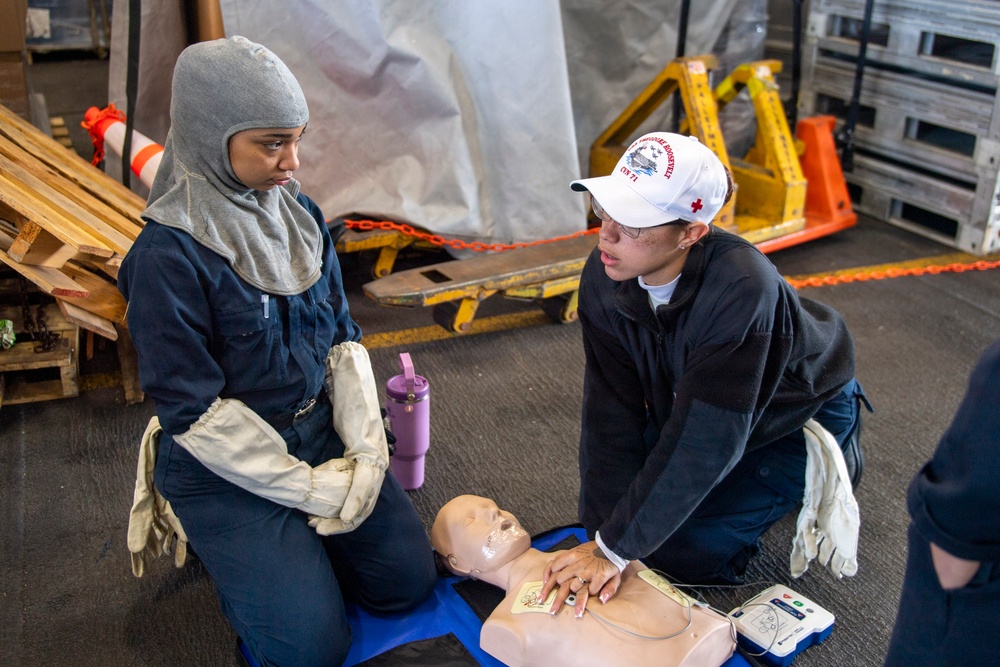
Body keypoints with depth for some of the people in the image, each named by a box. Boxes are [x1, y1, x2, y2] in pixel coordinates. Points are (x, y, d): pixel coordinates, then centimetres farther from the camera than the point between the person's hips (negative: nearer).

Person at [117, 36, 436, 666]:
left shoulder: (298, 213, -3)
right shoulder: (169, 254, -22)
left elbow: (343, 337, 3)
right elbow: (194, 410, -20)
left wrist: (367, 448, -8)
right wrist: (313, 489, -17)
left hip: (319, 428, 6)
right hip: (225, 465, -6)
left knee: (410, 579, 5)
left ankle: (291, 540, 27)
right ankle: (231, 550, 19)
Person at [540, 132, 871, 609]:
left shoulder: (740, 287, -42)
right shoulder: (603, 278, -23)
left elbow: (705, 439, -40)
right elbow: (611, 413, -21)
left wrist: (614, 547, -36)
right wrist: (602, 534, -27)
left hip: (797, 414, -5)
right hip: (689, 403, 6)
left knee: (677, 552, -9)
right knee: (610, 513, 3)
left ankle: (824, 470, 12)